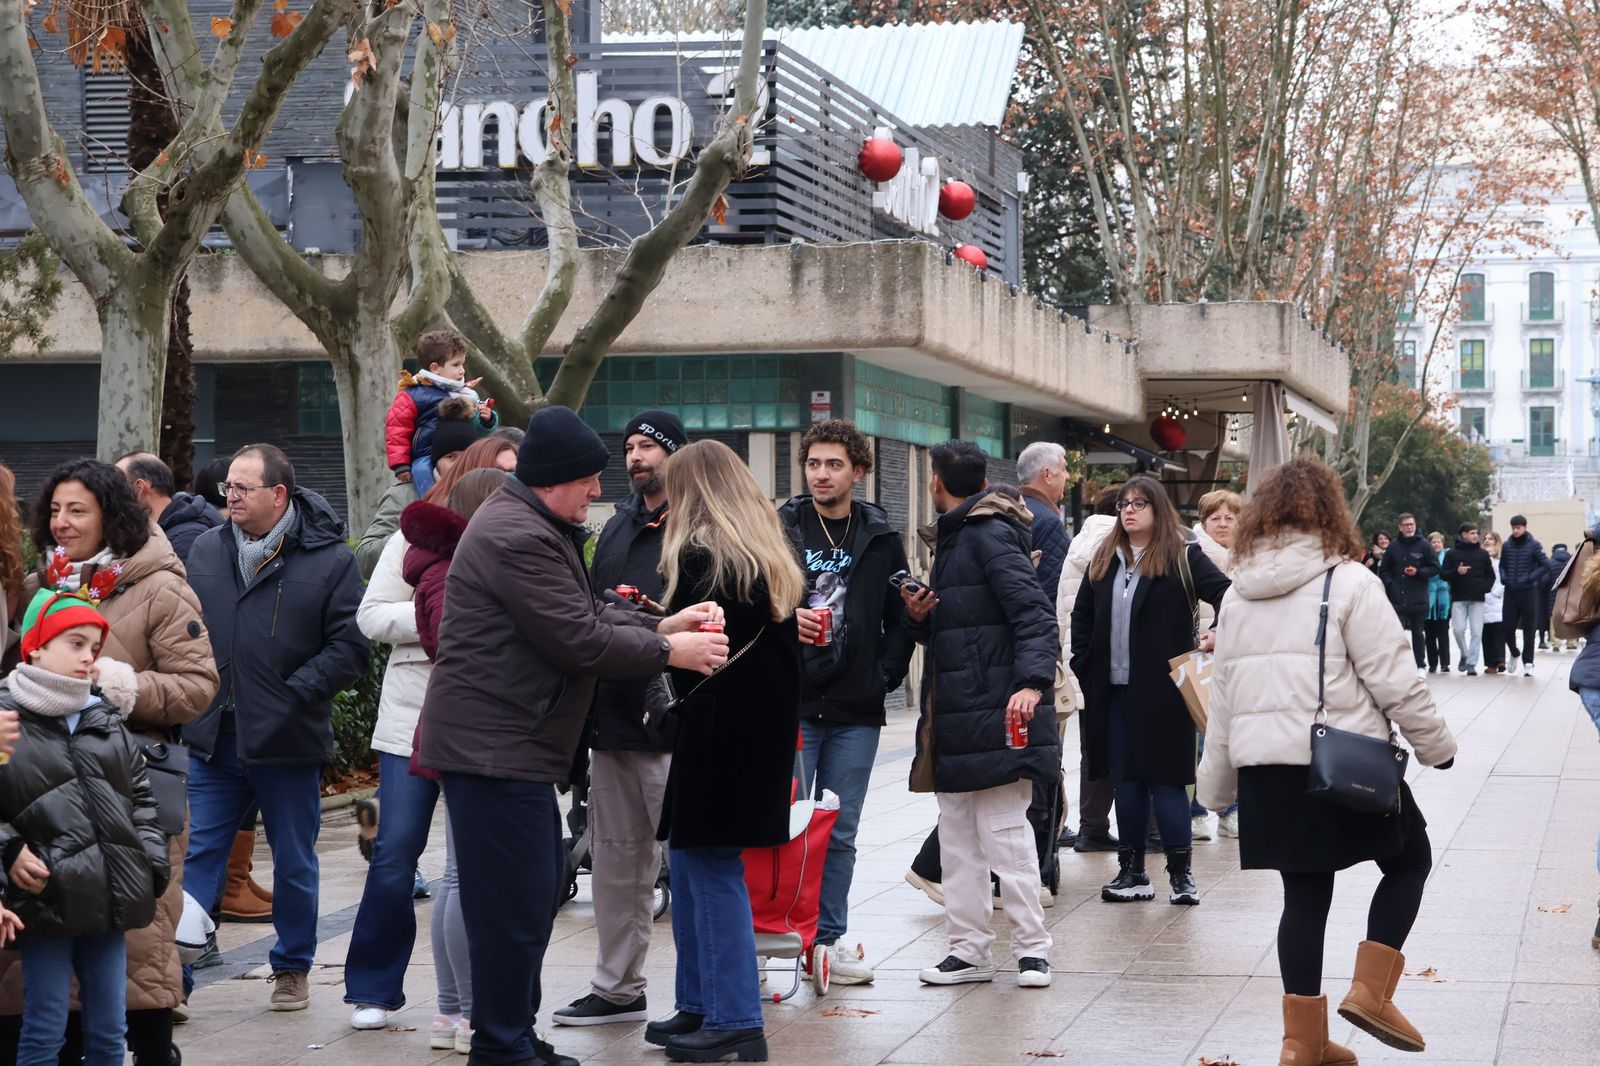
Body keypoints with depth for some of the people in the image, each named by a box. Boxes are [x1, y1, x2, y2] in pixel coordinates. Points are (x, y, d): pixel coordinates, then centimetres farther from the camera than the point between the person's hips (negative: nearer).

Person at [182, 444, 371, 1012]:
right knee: (198, 855, 2)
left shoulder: (331, 559, -7)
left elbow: (350, 646, -10)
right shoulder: (205, 550, 7)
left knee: (294, 863, 11)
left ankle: (293, 968, 27)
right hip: (214, 737, 3)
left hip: (288, 741, -3)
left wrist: (293, 694, -16)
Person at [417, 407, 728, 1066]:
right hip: (494, 746, -11)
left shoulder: (533, 528, 18)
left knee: (538, 891, 16)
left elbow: (584, 614, 19)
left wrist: (661, 625, 5)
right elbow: (579, 640, -19)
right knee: (514, 905, -7)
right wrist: (669, 651, -10)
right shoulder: (517, 537, -18)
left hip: (513, 745, 11)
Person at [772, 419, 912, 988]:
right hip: (791, 705, -2)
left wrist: (886, 674, 1)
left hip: (856, 710, 2)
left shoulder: (881, 539, 8)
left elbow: (901, 619, 12)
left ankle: (828, 938, 17)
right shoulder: (779, 531, 1)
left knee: (840, 833, 9)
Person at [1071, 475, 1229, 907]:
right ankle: (1131, 871, 14)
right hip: (1114, 689, 6)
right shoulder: (1105, 559, 13)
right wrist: (1083, 663, 10)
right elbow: (1082, 615, 19)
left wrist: (1219, 639, -20)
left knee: (1164, 778, -5)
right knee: (1125, 779, 8)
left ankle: (1181, 871, 1)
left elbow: (1230, 596, -10)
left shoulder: (1183, 556, -4)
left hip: (1161, 689, -6)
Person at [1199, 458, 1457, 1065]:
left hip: (1264, 765, 6)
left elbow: (1223, 695, 14)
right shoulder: (1349, 583, -9)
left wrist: (1217, 782, 21)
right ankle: (1370, 991, 3)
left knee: (1304, 893, 12)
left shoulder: (1239, 594, 11)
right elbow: (1394, 682, -11)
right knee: (1409, 859, 15)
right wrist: (1436, 745, 3)